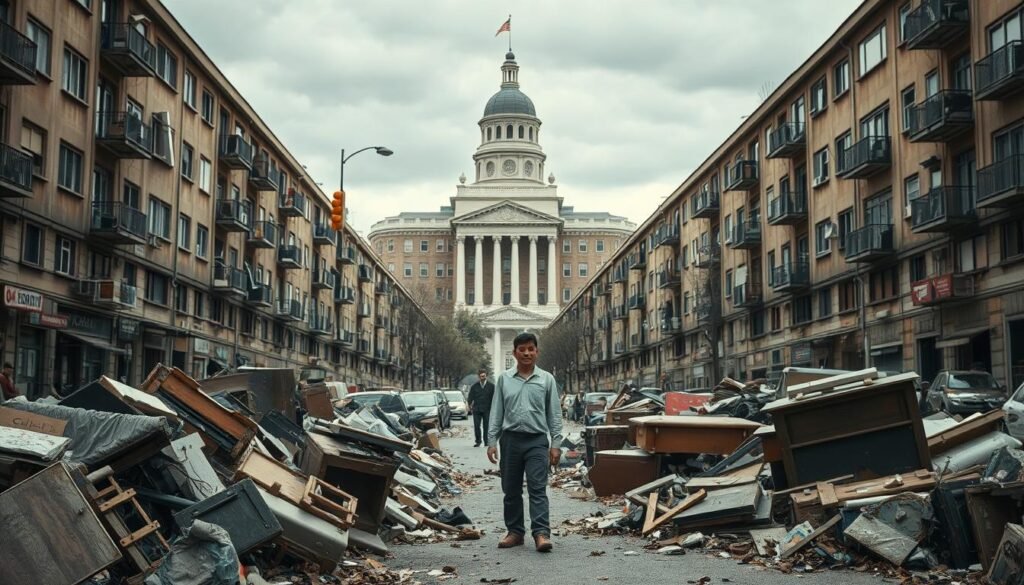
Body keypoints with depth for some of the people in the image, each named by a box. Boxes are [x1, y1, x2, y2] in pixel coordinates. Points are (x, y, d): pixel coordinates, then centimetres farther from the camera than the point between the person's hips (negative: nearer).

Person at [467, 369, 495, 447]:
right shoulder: (474, 386, 10)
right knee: (476, 426, -2)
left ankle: (486, 441, 8)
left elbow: (494, 397, 4)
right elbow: (471, 397, 8)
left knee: (486, 426, -1)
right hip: (476, 409, 1)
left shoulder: (491, 386, 5)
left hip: (487, 409, -1)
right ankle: (478, 441, 9)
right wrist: (470, 405, -7)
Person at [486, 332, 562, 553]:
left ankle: (541, 533, -16)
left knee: (537, 488, -10)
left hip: (536, 440, -2)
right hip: (510, 439, 2)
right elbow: (496, 412, 9)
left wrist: (556, 443, -1)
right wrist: (492, 441, 2)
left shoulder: (547, 379, 4)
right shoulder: (504, 379, 7)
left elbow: (554, 414, 5)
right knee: (511, 490, 8)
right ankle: (515, 531, 17)